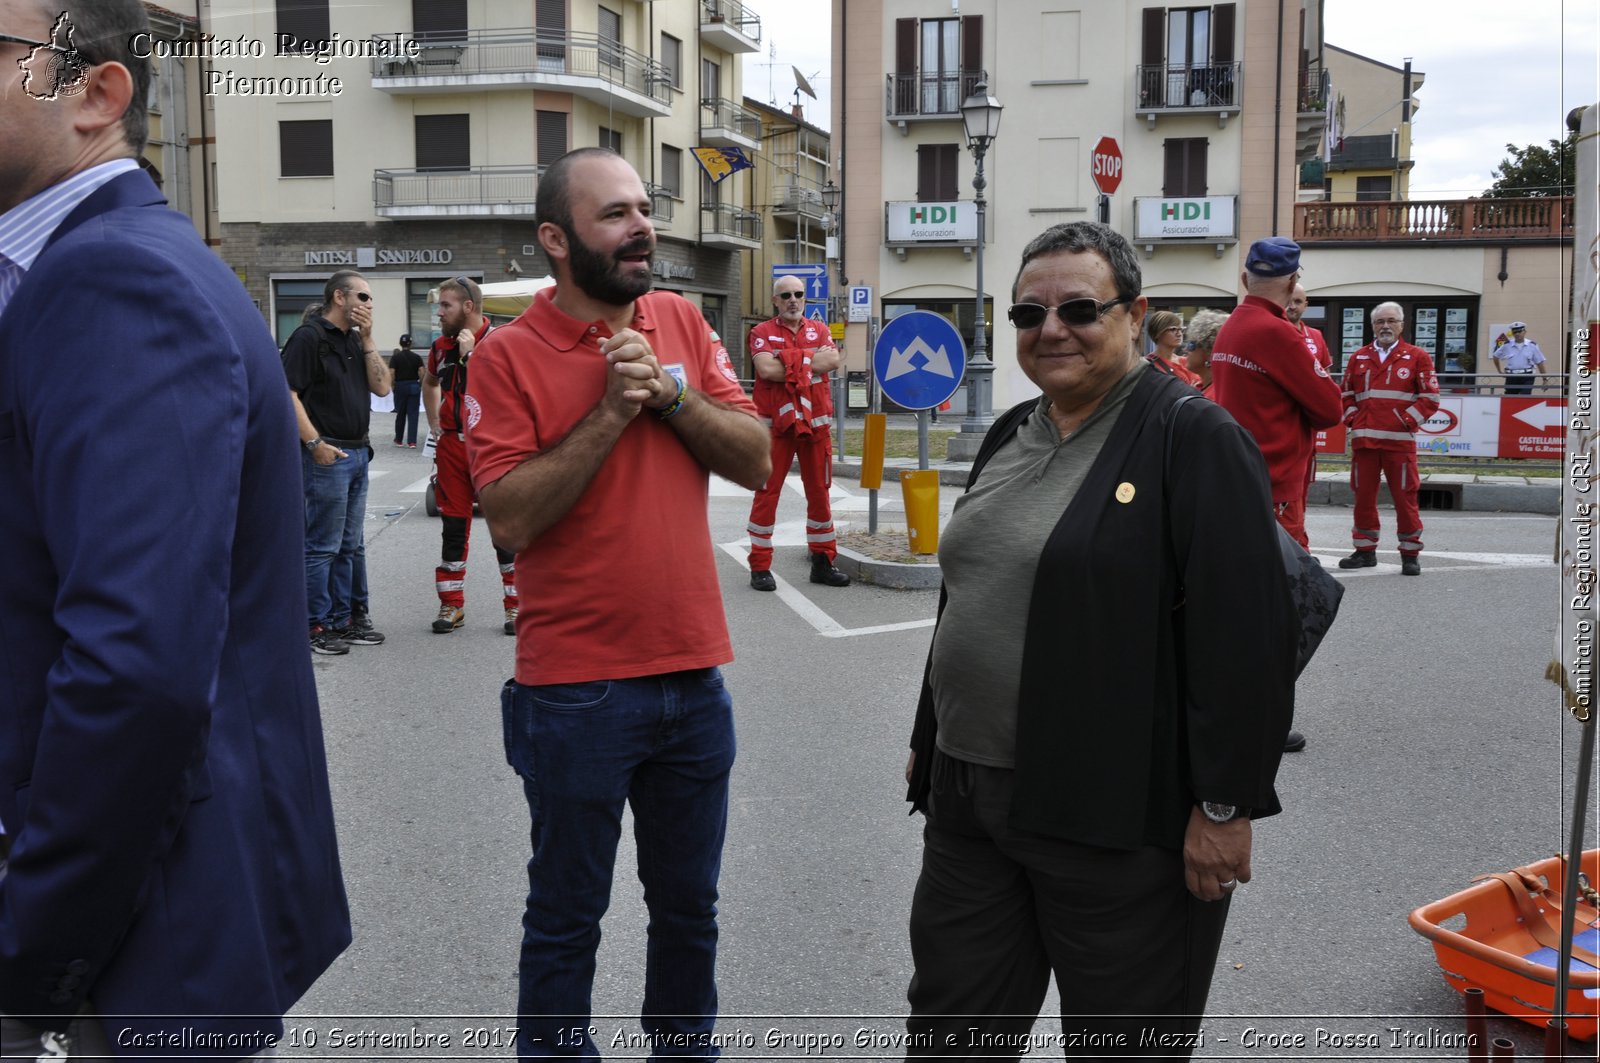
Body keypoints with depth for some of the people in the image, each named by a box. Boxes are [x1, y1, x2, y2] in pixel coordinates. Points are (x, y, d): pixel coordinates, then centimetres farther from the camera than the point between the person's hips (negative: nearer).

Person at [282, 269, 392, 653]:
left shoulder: (354, 340, 16)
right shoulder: (309, 337, -10)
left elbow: (382, 387, 9)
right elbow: (288, 393, -16)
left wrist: (367, 340, 1)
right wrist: (315, 443, -19)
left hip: (358, 452, 9)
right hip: (328, 455, -9)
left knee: (351, 545, 14)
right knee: (322, 546, -4)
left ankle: (347, 619, 23)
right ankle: (316, 626, 2)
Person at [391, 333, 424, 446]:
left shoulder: (395, 357, -2)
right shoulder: (417, 357, 0)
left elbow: (391, 373, -10)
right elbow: (421, 373, -7)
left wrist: (393, 386, 1)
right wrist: (420, 385, 5)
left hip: (400, 386, 0)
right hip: (414, 386, 0)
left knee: (400, 415, 11)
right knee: (413, 415, -1)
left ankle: (399, 440, 21)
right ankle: (412, 441, -8)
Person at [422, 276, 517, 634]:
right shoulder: (441, 346, 10)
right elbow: (430, 383, 30)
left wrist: (469, 353, -20)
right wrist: (434, 423, 20)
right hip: (452, 445, 5)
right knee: (453, 527, 9)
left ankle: (515, 605, 8)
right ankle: (451, 606, 17)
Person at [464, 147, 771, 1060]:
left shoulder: (683, 323, 4)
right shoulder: (510, 355, -9)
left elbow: (757, 461, 0)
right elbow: (511, 518, -18)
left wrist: (668, 392, -13)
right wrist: (613, 410, -19)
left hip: (695, 674, 4)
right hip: (578, 690, -4)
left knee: (690, 907, 20)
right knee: (567, 922, 12)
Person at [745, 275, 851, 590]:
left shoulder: (819, 329, 12)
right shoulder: (762, 332, 1)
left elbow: (833, 360, -7)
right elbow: (766, 369, -16)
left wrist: (791, 360, -12)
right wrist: (813, 360, -9)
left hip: (815, 423, 4)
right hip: (776, 425, -4)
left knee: (820, 493, 9)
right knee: (767, 494, -3)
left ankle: (822, 562, 19)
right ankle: (760, 567, 4)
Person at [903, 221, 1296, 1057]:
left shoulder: (1194, 439, -12)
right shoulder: (1009, 438, 12)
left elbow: (1245, 635, -17)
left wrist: (1225, 805, -18)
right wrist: (929, 741, 22)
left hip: (1118, 821, -7)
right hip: (970, 801, 7)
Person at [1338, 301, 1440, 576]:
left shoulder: (1417, 357, 3)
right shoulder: (1358, 358, 13)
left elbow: (1430, 397, -1)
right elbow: (1346, 394, 18)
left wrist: (1406, 421, -9)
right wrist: (1353, 419, 4)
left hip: (1400, 440, -3)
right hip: (1363, 439, 3)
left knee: (1405, 497, -1)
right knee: (1363, 496, 7)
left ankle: (1410, 554, 8)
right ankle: (1365, 550, 19)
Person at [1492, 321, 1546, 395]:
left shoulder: (1532, 345, 2)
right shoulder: (1507, 345, 4)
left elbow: (1540, 362, 5)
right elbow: (1495, 356, 18)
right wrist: (1500, 372, 16)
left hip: (1527, 378, -2)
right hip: (1511, 377, 2)